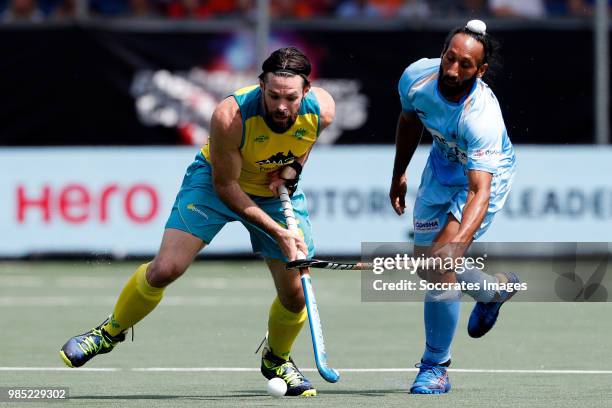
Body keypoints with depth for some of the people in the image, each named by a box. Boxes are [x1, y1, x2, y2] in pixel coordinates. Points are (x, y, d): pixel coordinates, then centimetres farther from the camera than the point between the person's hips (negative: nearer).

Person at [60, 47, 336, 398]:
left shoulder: (323, 110, -26)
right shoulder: (230, 117, -37)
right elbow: (226, 185, -24)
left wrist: (294, 167, -15)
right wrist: (277, 232, -27)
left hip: (277, 188, 3)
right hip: (217, 181, -3)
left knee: (295, 294, -2)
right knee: (164, 269, -17)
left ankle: (277, 360, 31)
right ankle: (111, 332, 11)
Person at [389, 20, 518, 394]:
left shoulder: (482, 118, -40)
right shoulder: (417, 77, -24)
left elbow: (480, 192, -47)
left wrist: (457, 243, -61)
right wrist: (399, 175, 11)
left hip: (486, 173, -6)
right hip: (442, 164, 6)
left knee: (441, 263, -20)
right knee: (427, 265, 11)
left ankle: (436, 369, -6)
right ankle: (496, 288, 42)